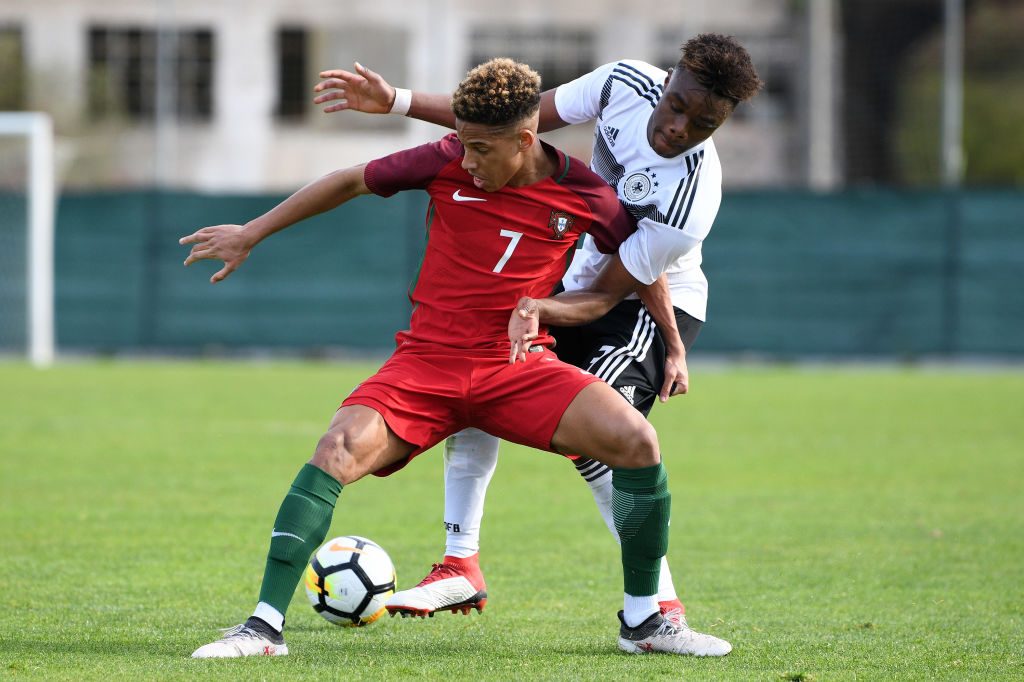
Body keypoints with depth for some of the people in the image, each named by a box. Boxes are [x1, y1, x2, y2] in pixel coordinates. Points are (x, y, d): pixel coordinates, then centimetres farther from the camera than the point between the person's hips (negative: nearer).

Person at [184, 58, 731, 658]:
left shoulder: (584, 197, -6)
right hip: (426, 362, -1)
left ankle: (643, 621, -3)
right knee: (339, 449, -28)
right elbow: (350, 183, 7)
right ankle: (266, 626, -22)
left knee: (636, 441, -22)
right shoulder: (448, 163, -6)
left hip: (521, 368, 1)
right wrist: (251, 234, 11)